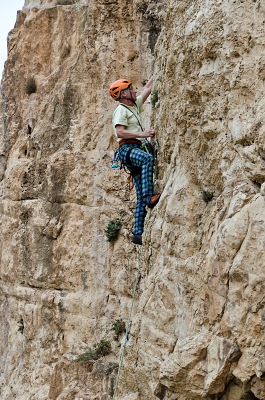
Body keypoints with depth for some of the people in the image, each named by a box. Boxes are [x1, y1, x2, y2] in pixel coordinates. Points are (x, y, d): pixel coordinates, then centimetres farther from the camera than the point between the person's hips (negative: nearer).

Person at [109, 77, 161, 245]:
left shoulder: (135, 105, 25)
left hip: (137, 149, 8)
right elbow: (120, 132, -14)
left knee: (141, 197, -1)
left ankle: (138, 233, -5)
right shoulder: (121, 110, -1)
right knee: (148, 159, -39)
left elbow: (148, 89, 31)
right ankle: (149, 197, -47)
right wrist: (142, 134, -18)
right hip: (127, 149, -8)